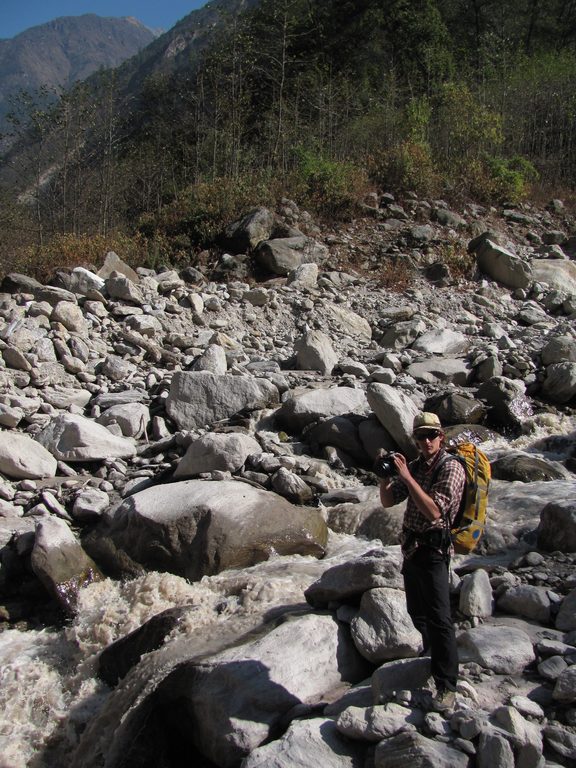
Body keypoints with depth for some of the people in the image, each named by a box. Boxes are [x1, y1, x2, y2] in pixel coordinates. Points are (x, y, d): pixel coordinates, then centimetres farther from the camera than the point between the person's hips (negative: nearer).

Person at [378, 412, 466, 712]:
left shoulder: (451, 468, -13)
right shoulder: (415, 466, 8)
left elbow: (433, 511, -24)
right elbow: (388, 500, 7)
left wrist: (406, 476, -27)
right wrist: (385, 473, -11)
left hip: (433, 549, -7)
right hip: (410, 548, 8)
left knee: (439, 617, -8)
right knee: (417, 612, 21)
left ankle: (446, 686, -1)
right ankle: (433, 653, 43)